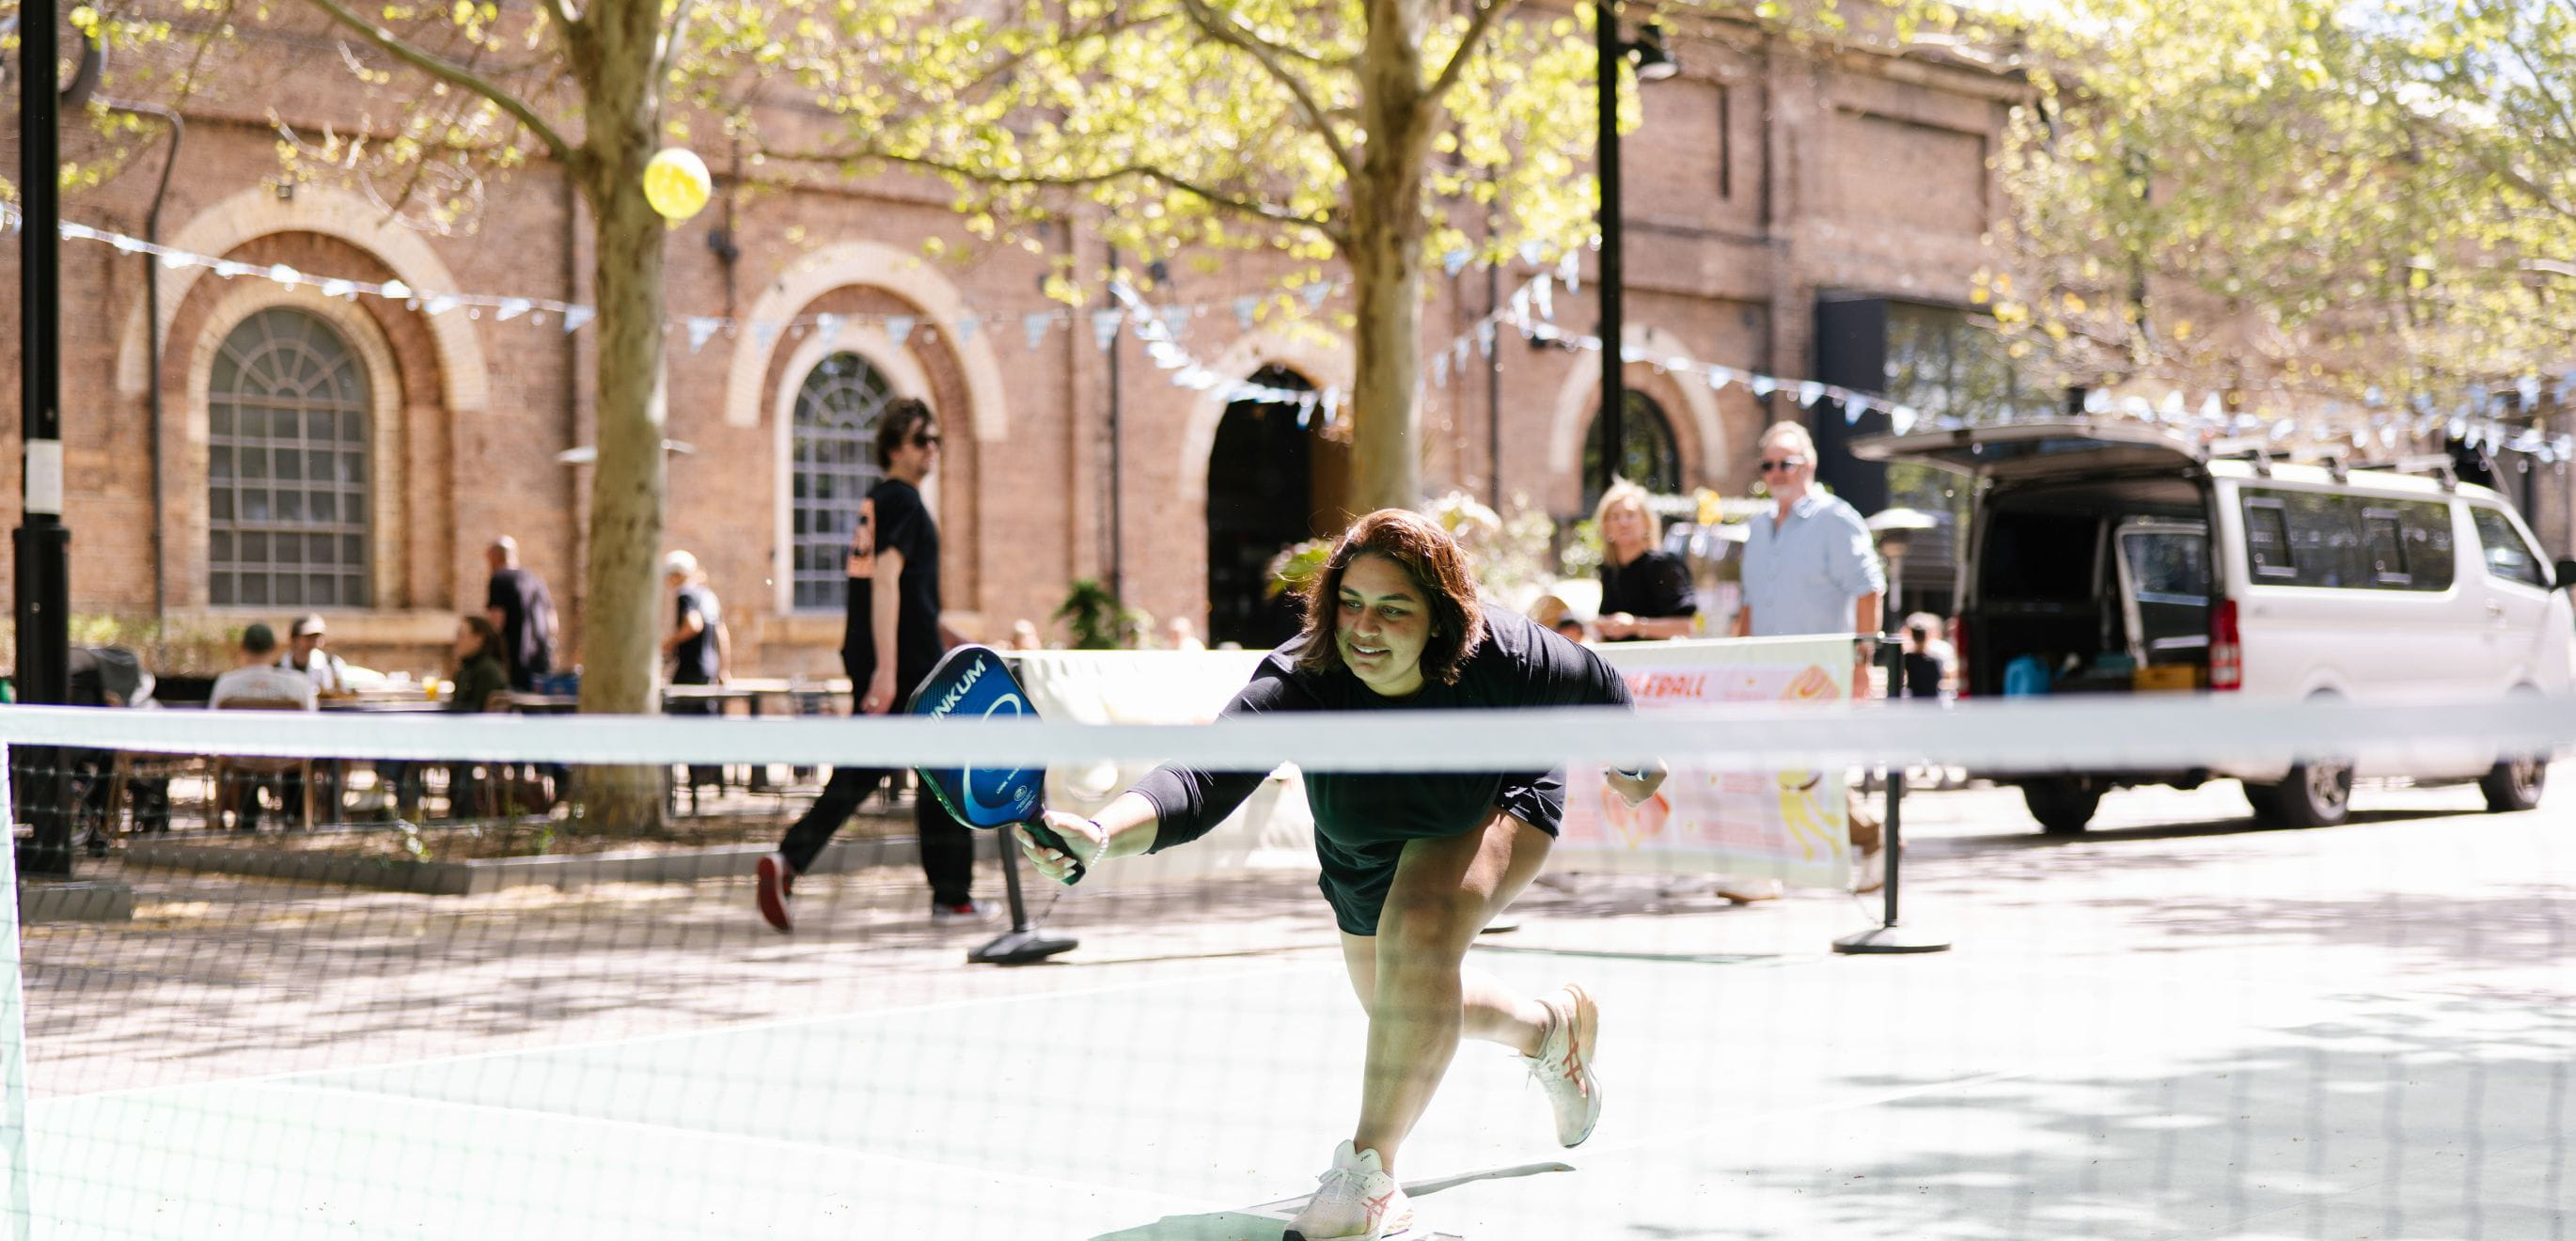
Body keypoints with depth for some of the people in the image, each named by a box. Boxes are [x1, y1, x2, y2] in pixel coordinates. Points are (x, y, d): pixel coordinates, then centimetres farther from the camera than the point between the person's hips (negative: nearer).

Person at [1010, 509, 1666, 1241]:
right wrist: (1100, 835, -74)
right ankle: (1553, 1028, 59)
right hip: (1364, 861, 4)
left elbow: (1596, 688, -14)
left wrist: (1634, 766, 5)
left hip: (1498, 805, -3)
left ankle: (1371, 1176, -24)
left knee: (1419, 933, -35)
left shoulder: (1504, 658, -37)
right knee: (1410, 1010, 26)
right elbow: (1202, 779, -54)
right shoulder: (1298, 684, -40)